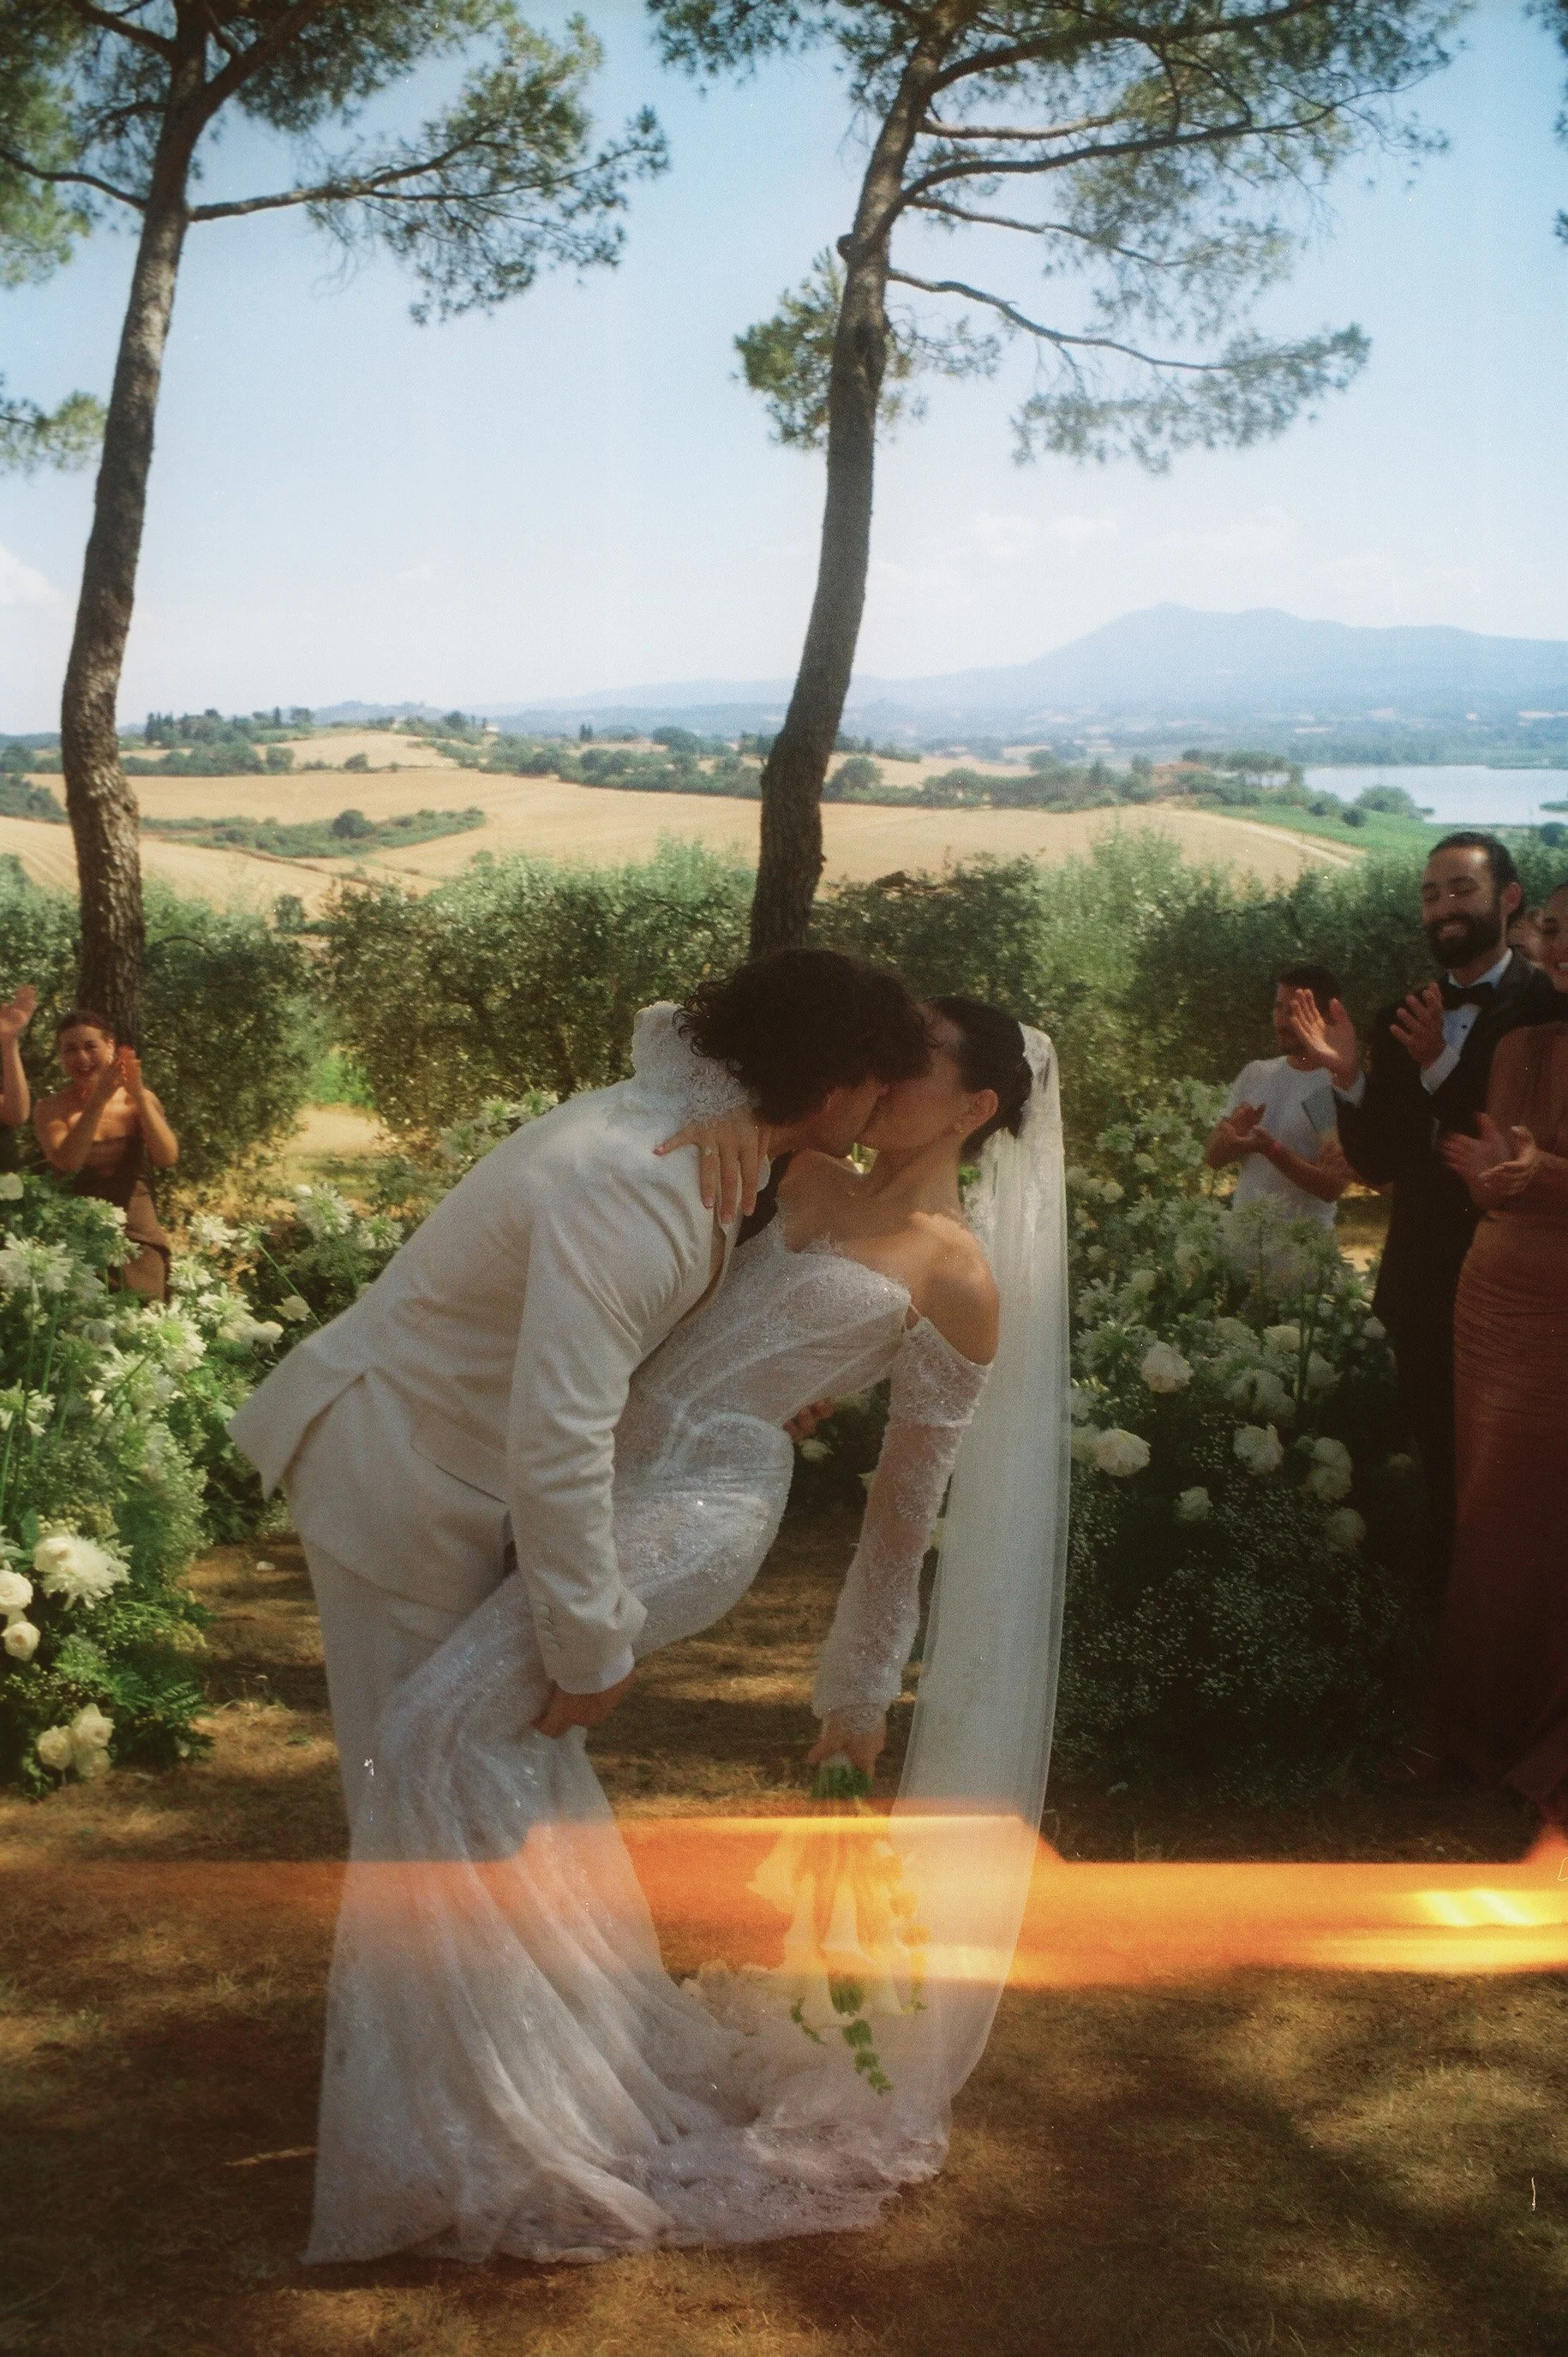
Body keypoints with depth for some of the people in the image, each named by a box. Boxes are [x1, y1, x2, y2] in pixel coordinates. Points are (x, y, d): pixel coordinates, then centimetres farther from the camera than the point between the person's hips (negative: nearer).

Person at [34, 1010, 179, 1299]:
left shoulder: (139, 1100, 5)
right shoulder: (52, 1109, 0)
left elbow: (168, 1158, -9)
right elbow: (66, 1163, -17)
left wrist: (139, 1093, -18)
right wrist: (99, 1098, -23)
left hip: (141, 1239, 2)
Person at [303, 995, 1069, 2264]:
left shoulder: (958, 1277, -1)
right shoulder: (804, 1175, 15)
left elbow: (908, 1497, 3)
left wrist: (862, 1684, 8)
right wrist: (718, 1032, 2)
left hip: (699, 1510, -8)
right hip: (614, 1472, 8)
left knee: (446, 1726, -18)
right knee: (513, 1722, 16)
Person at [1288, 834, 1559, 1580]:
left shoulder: (1547, 1008, -12)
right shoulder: (1402, 1025, 6)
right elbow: (1379, 1166, 4)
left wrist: (1441, 1066, -24)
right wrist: (1345, 1074, -11)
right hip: (1421, 1286, 5)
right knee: (1437, 1460, 16)